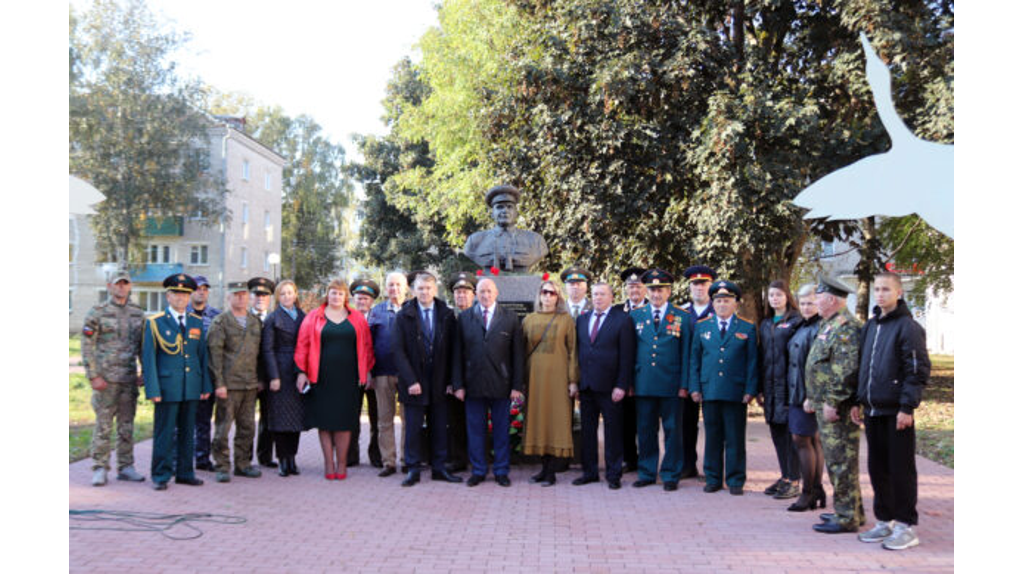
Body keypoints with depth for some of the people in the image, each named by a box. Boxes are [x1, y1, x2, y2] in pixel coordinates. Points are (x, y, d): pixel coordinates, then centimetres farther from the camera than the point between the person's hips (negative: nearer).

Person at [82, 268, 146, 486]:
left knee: (127, 425, 9)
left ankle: (126, 467, 16)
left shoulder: (138, 314, 9)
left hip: (130, 379, 4)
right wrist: (93, 376, -11)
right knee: (103, 425, -1)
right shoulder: (97, 313, -3)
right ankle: (100, 469, 6)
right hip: (105, 379, -4)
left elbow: (143, 345, 15)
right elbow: (87, 347, -6)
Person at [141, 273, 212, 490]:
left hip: (192, 387, 4)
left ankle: (184, 472, 19)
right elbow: (149, 358, -4)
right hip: (167, 387, -4)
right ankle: (161, 476, 9)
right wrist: (153, 390, -11)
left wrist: (206, 385, 8)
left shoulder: (196, 322, 12)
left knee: (188, 432, 10)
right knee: (164, 432, 0)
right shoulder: (155, 322, -1)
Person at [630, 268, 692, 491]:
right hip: (643, 384, 2)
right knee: (645, 431, 8)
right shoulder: (636, 316, 10)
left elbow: (686, 354, 2)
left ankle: (671, 475, 13)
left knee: (672, 430, 3)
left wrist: (684, 385, -4)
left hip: (670, 385, -2)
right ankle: (647, 473, 19)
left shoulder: (682, 317, 3)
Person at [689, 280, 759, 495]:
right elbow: (694, 359, 11)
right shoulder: (702, 327, 11)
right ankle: (712, 479, 16)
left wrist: (750, 390, -4)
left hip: (736, 393, -2)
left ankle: (735, 481, 11)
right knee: (712, 437, 7)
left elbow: (752, 362, 4)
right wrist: (694, 387, 3)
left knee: (735, 438, 2)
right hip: (709, 391, 2)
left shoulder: (748, 328, 6)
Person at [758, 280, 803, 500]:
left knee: (790, 432, -4)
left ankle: (794, 481, 2)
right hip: (770, 386, 7)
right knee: (777, 432, 10)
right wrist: (760, 389, 13)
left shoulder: (796, 321, -4)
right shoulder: (765, 324, 16)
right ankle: (785, 476, 20)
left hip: (788, 385, -6)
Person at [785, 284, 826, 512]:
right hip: (799, 393, 9)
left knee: (802, 439, -5)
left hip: (809, 395, -9)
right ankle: (817, 492, 18)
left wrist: (812, 397, -22)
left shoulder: (819, 329, -14)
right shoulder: (803, 327, 15)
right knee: (814, 440, 12)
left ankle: (808, 493, 3)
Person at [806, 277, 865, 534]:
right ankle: (850, 510, 25)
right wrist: (815, 399, 22)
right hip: (826, 405, 11)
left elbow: (846, 370, -23)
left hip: (837, 407, -11)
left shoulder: (845, 326, -16)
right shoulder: (829, 325, 17)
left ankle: (847, 518, 1)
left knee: (841, 461, -5)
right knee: (835, 460, 16)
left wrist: (831, 402, -23)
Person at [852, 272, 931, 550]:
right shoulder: (871, 326, 14)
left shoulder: (908, 327, -9)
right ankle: (885, 521, 24)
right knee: (877, 468, 13)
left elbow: (919, 370, -13)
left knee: (901, 470, -1)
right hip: (872, 411, 8)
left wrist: (907, 407, -18)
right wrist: (858, 401, 15)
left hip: (896, 412, -7)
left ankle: (905, 527, 8)